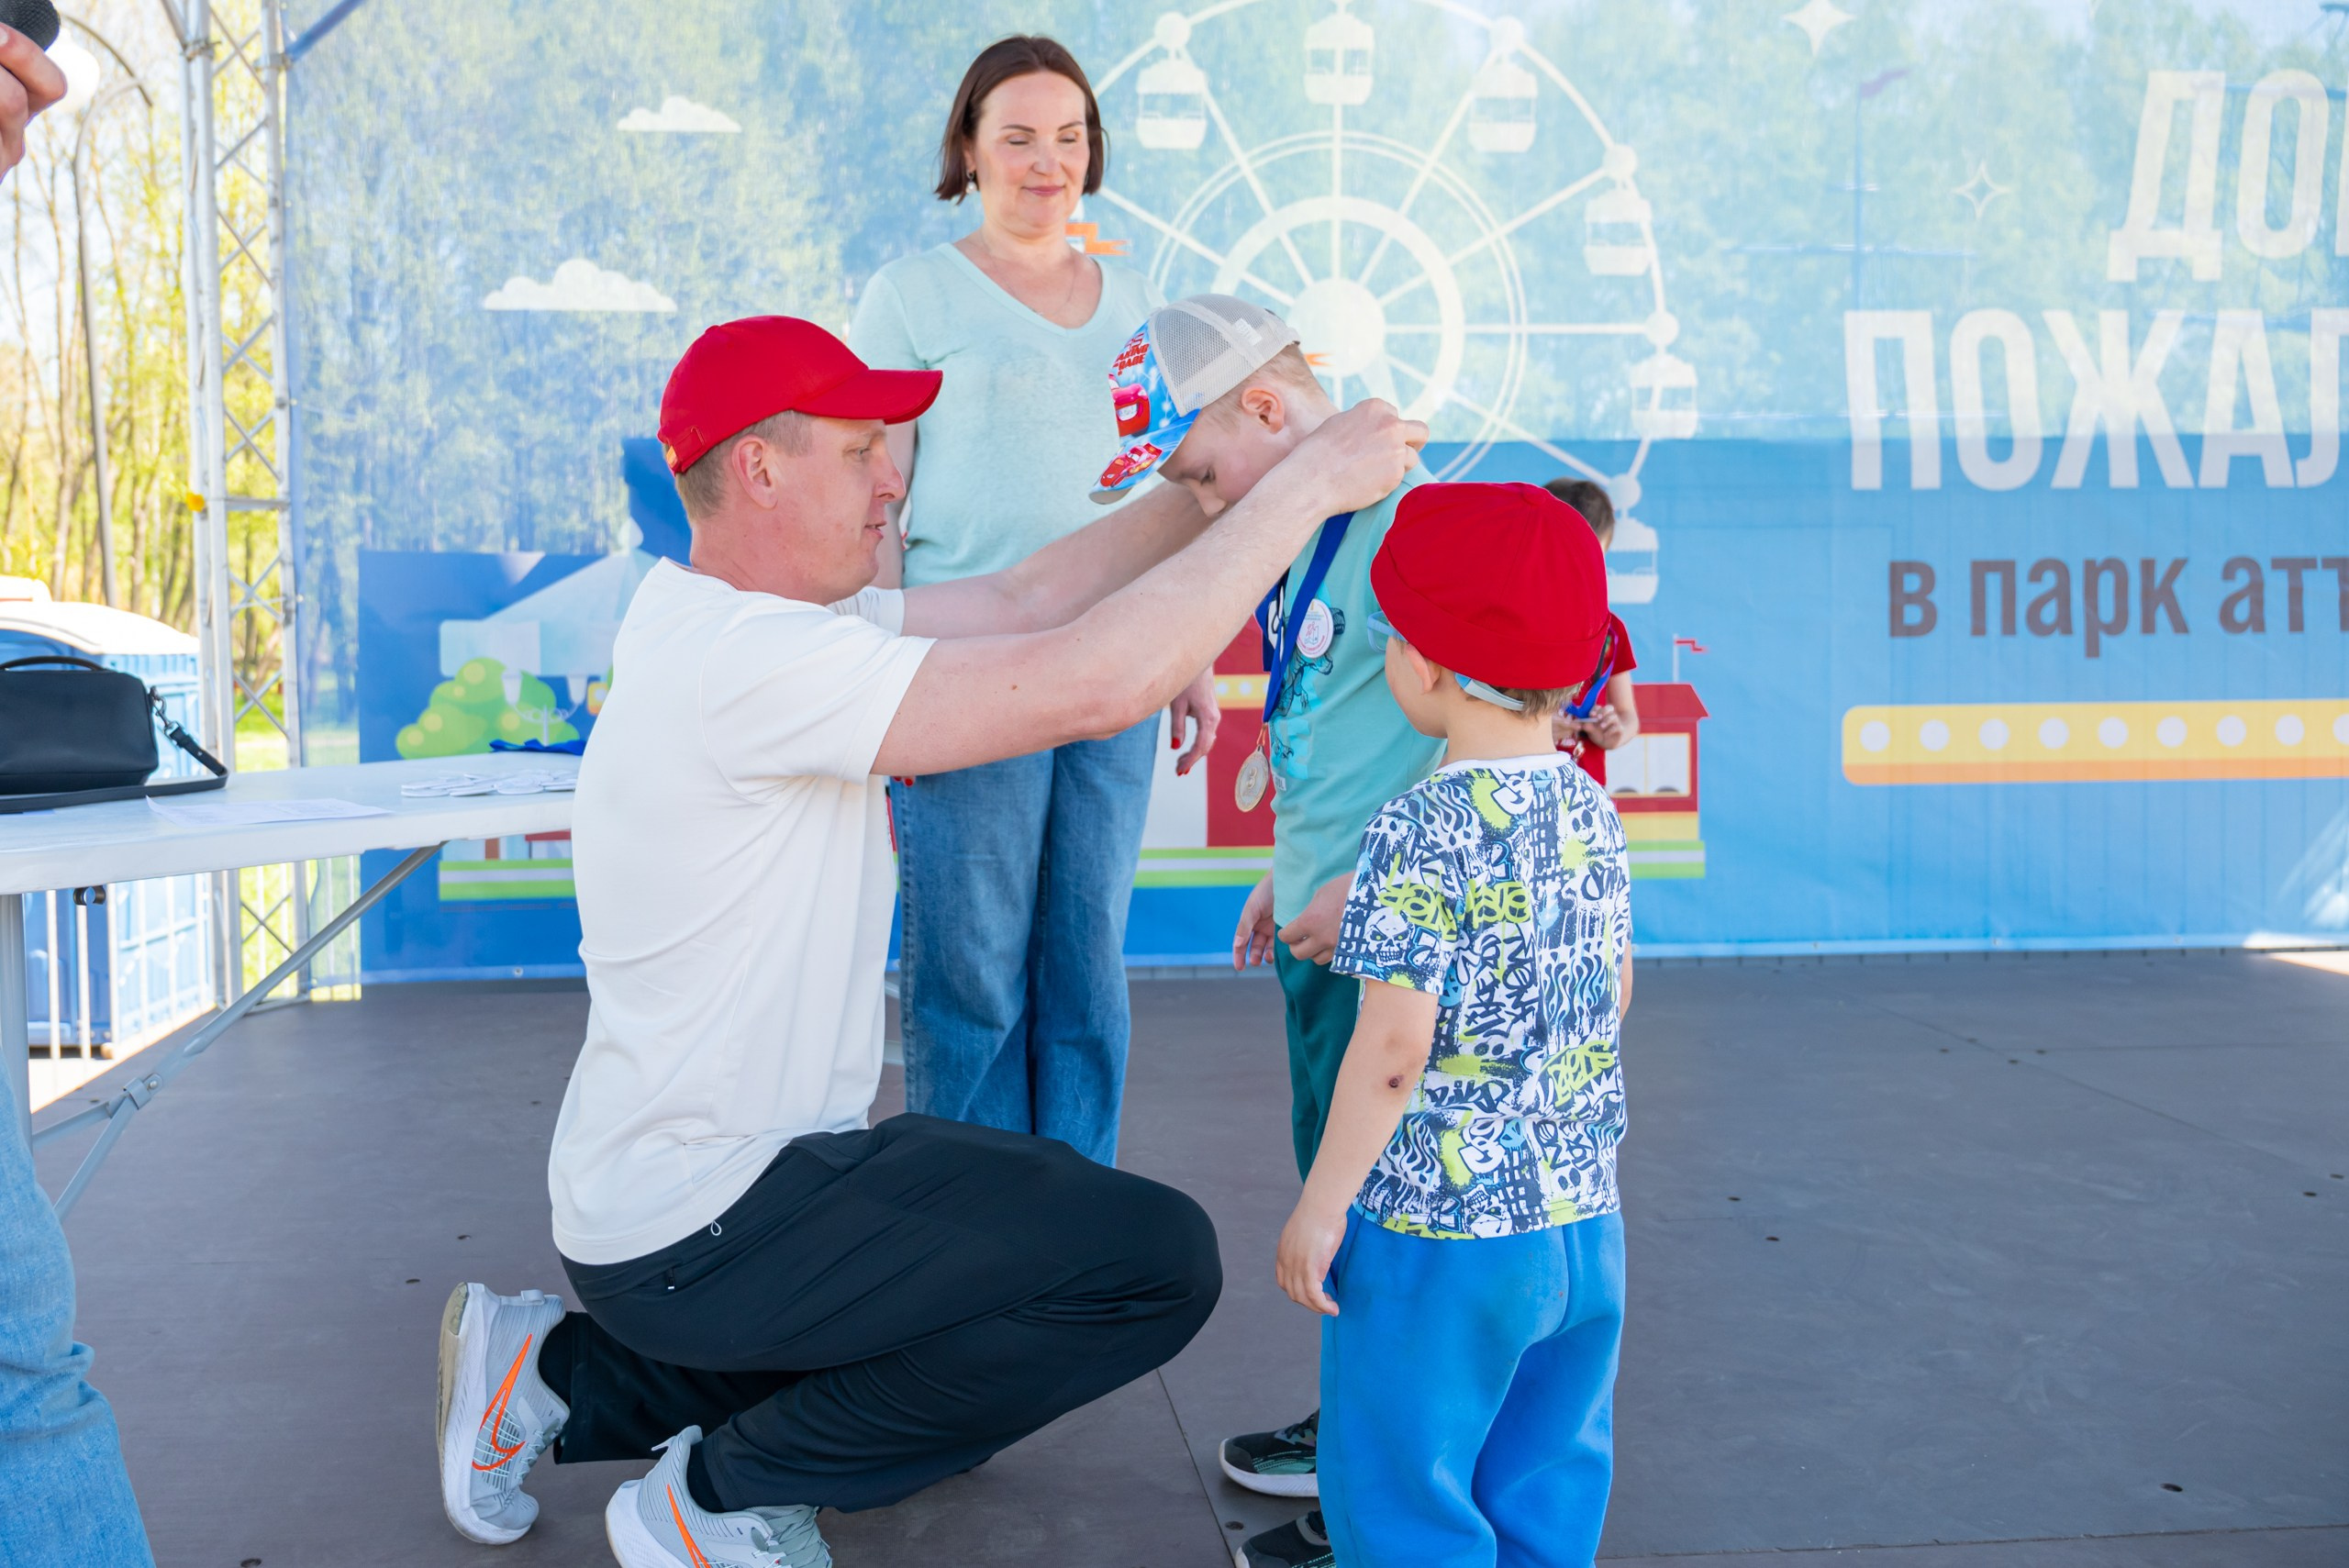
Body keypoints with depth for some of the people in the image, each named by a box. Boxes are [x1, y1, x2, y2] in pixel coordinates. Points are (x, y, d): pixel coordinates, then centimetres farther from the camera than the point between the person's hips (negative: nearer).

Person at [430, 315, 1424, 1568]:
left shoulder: (735, 622, 6)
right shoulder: (746, 661, -25)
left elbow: (1021, 598, 7)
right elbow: (1098, 681, -31)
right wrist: (1303, 488, -21)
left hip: (662, 1186, 10)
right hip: (699, 1230, -10)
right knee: (1160, 1260, -12)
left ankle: (560, 1375, 22)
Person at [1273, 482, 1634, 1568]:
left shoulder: (1422, 833, -19)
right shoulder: (1592, 810, 4)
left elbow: (1394, 1046, -21)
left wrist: (1320, 1207, -12)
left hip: (1438, 1233, -7)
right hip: (1583, 1220, 8)